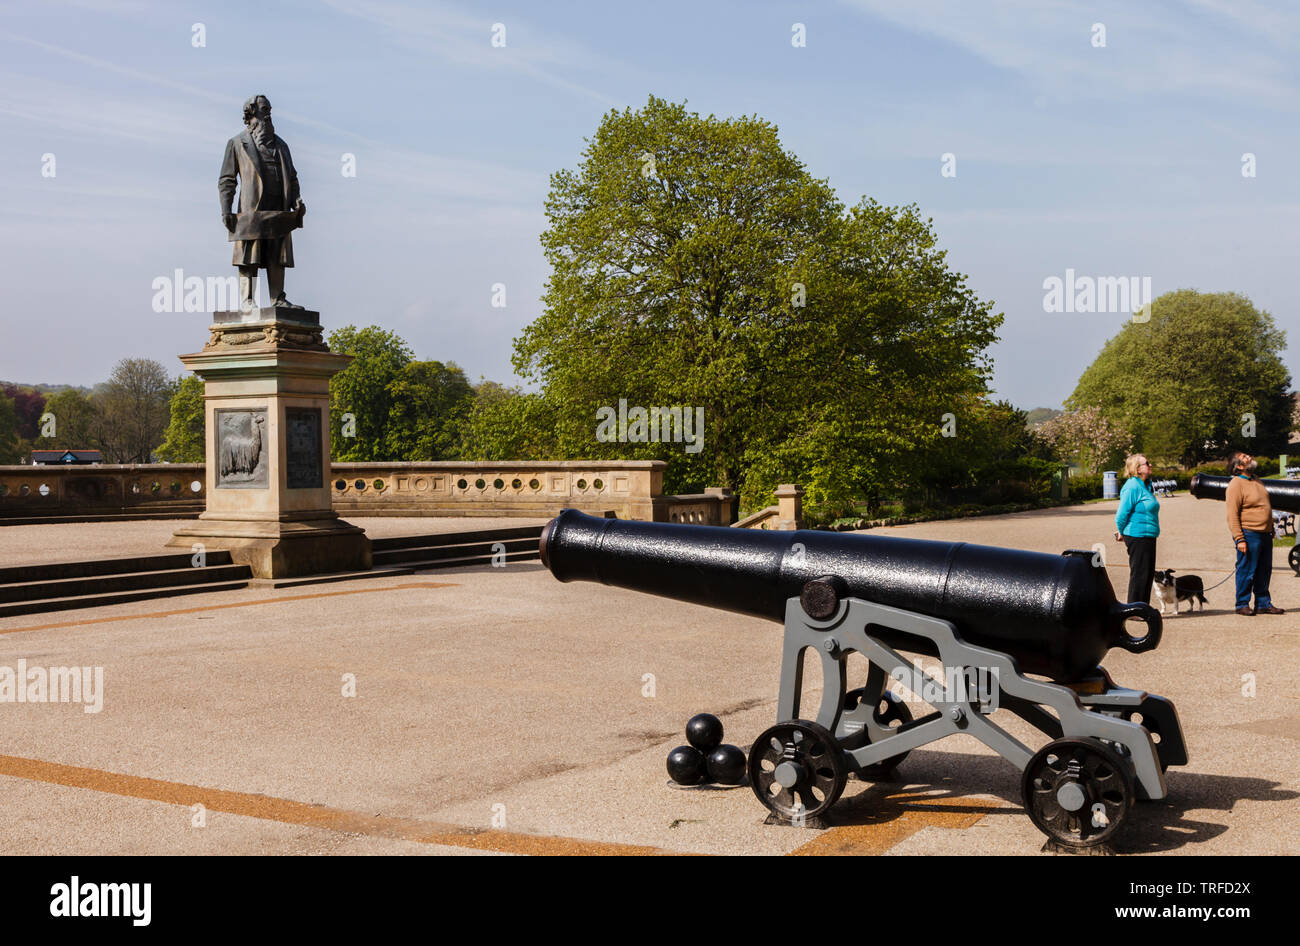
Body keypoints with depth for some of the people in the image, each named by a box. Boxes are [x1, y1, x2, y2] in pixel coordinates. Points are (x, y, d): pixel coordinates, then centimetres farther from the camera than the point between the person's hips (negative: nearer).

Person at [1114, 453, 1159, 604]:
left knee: (1148, 573, 13)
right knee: (1139, 574, -6)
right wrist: (1121, 532, -3)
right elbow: (1122, 514, -16)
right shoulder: (1133, 487, -17)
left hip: (1148, 537, 10)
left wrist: (1122, 532, 20)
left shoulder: (1145, 485, 14)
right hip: (1137, 537, -10)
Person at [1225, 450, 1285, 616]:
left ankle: (1263, 603, 20)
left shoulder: (1256, 480, 14)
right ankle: (1242, 605, 8)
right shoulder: (1236, 485, -12)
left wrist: (1271, 530, 21)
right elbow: (1232, 515, -16)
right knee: (1247, 571, -2)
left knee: (1264, 571, 11)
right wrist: (1239, 539, -21)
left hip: (1265, 534, 8)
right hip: (1249, 535, -8)